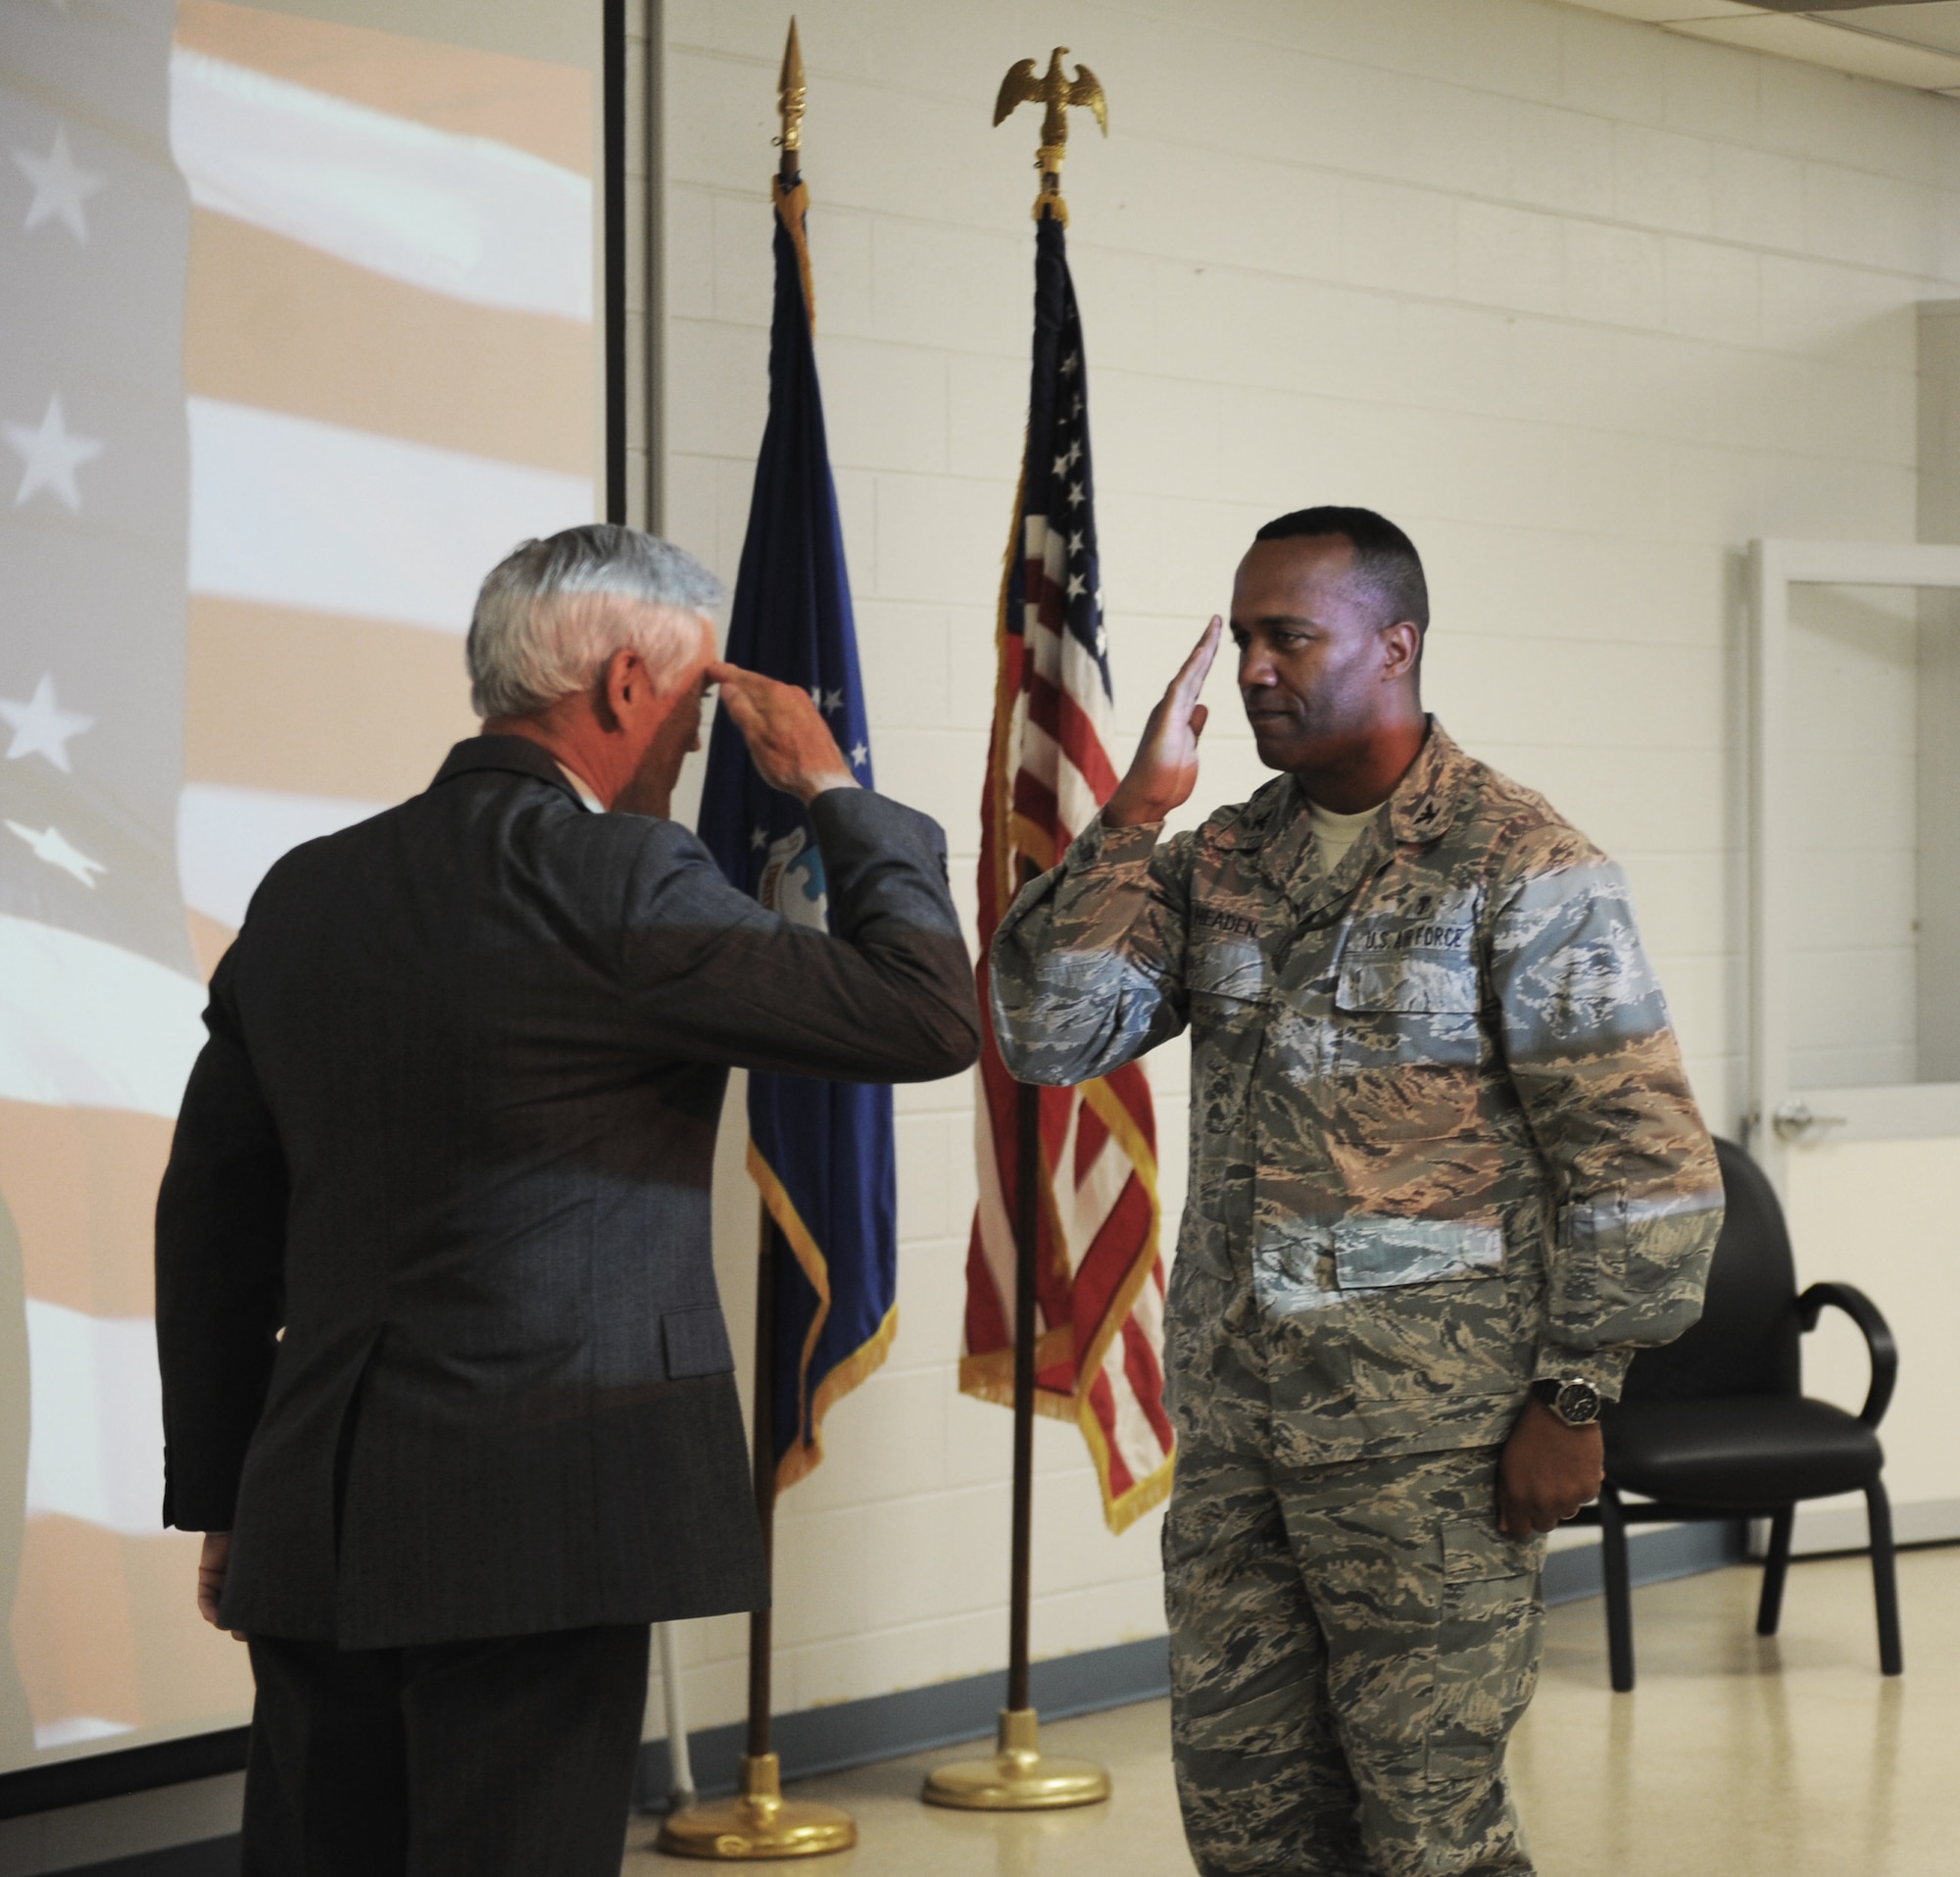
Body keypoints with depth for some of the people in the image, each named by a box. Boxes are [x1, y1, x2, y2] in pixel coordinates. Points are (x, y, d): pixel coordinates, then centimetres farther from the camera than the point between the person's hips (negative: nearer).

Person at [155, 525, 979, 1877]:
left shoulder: (306, 892, 11)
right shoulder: (613, 880, -11)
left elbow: (211, 1220, 15)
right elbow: (932, 1018, -9)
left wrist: (224, 1495, 21)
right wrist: (836, 791, 3)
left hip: (310, 1528, 7)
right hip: (531, 1527, -7)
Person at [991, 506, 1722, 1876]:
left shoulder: (1522, 868, -8)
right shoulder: (1220, 861, 10)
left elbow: (1643, 1159, -10)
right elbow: (1047, 1033, 0)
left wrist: (1573, 1401, -12)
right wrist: (1136, 813, -5)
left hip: (1429, 1433, -6)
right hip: (1233, 1419, 6)